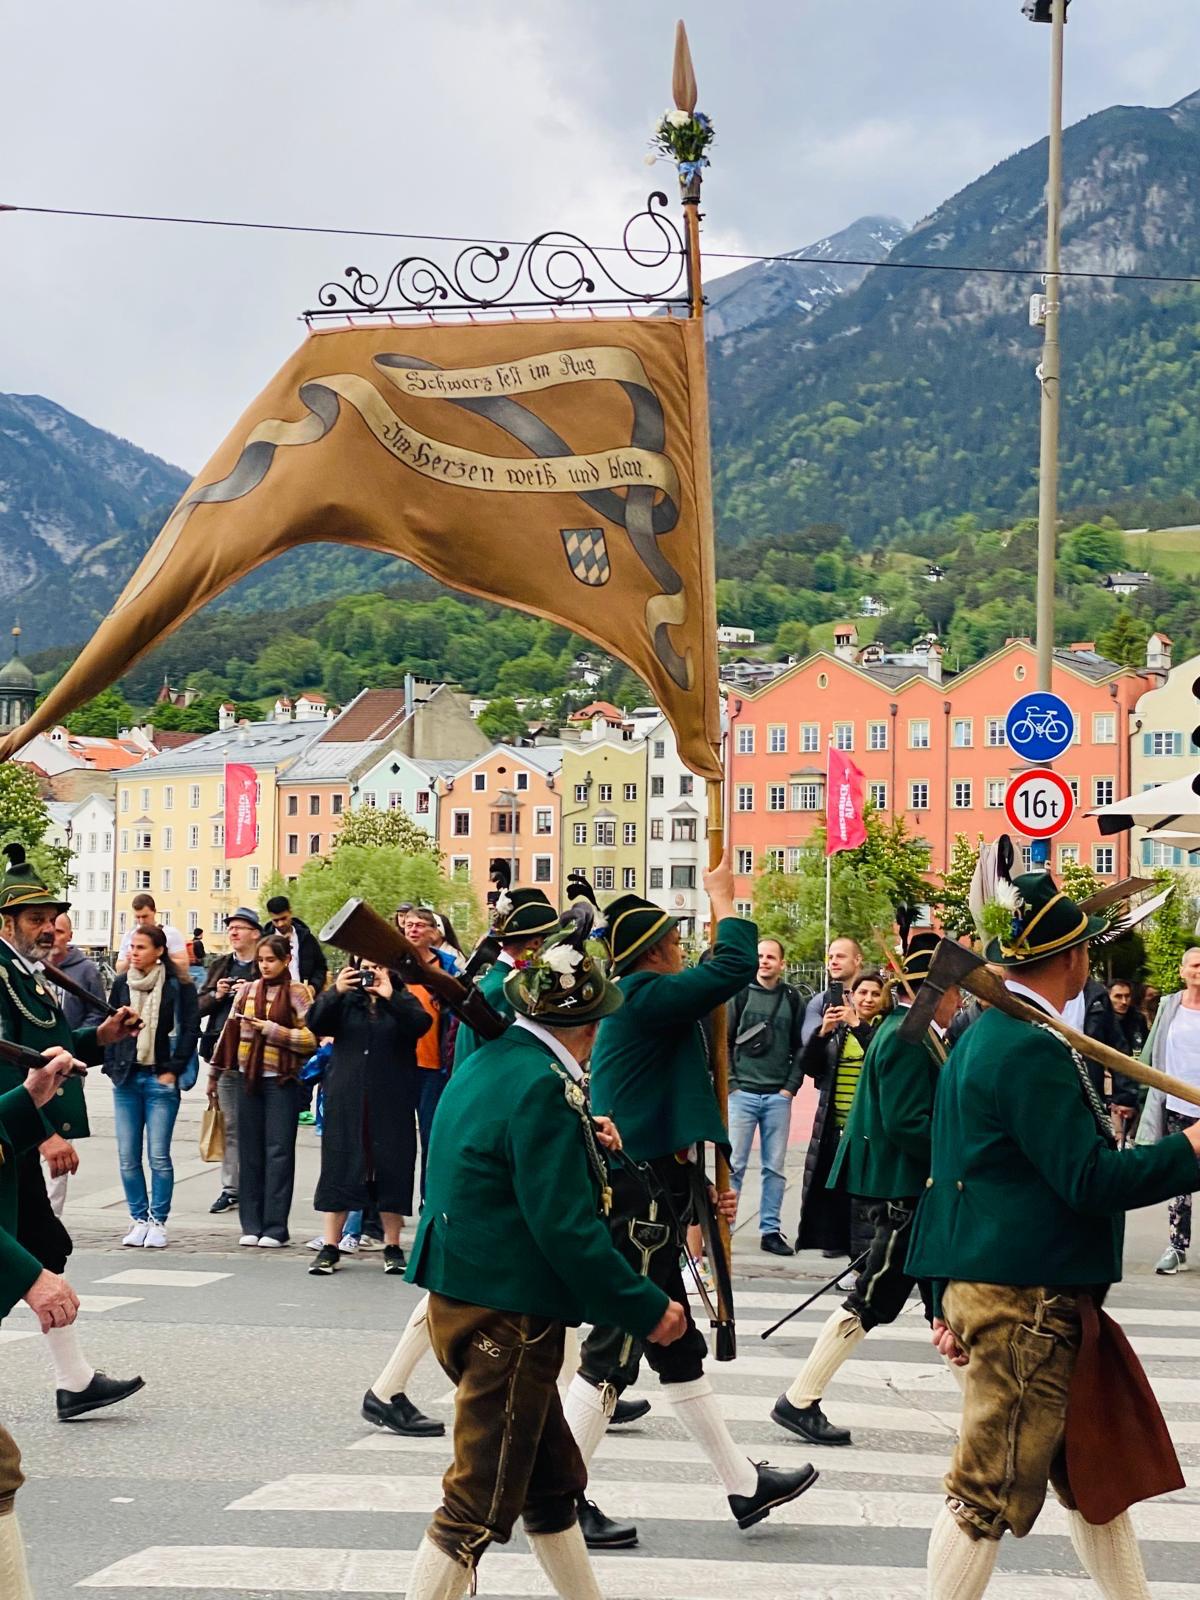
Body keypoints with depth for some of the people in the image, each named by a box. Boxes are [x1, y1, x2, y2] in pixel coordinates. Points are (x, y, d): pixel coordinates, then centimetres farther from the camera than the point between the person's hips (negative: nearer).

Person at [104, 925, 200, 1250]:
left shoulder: (178, 985, -3)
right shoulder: (122, 984, 9)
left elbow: (190, 1029, -4)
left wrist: (172, 1070, -8)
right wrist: (112, 1066, 5)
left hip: (160, 1080, -4)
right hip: (126, 1078, 4)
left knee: (159, 1156, -5)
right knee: (127, 1157, 3)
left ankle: (158, 1222, 5)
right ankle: (138, 1219, 13)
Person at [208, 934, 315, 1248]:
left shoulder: (296, 993, -3)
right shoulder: (247, 991, 11)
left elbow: (311, 1039, -10)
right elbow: (230, 1032, 15)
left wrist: (273, 1030, -14)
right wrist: (215, 1074, 16)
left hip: (281, 1081, -4)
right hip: (248, 1078, 4)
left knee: (278, 1151, -3)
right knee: (250, 1152, 6)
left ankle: (274, 1228, 0)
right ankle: (251, 1225, 12)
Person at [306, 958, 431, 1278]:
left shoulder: (402, 1002, 6)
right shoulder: (345, 1001, 10)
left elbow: (421, 1024, -13)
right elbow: (316, 1024, -5)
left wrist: (390, 997, -22)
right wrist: (335, 992, -18)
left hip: (391, 1104, -1)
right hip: (346, 1100, 1)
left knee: (392, 1168, 2)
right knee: (339, 1167, 0)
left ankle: (392, 1246, 12)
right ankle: (330, 1246, 5)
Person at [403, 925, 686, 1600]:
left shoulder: (488, 1061, 8)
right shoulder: (545, 1087, -20)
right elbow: (566, 1228, -23)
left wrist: (581, 1139, 23)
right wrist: (649, 1309, -15)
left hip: (465, 1296, 10)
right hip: (509, 1316, -10)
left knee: (554, 1480, 21)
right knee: (480, 1507, -3)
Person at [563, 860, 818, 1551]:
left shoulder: (635, 1010, 17)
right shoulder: (647, 997, -14)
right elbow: (734, 968, -23)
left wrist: (697, 1197, 22)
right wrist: (725, 899, -7)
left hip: (643, 1192, 11)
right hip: (642, 1201, -11)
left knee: (678, 1347, 16)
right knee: (616, 1349, -4)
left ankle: (744, 1484, 28)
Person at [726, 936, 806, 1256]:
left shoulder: (792, 999, 8)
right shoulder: (740, 994, 2)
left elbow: (800, 1048, 10)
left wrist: (791, 1086, 0)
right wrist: (730, 1084, -6)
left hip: (779, 1097, 2)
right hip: (742, 1093, -2)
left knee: (775, 1167, 6)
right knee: (733, 1165, -3)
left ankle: (771, 1229, 13)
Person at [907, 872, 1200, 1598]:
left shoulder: (989, 1034, 14)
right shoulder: (1032, 1048, -19)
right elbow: (1089, 1180, -22)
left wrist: (961, 1302, 23)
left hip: (1021, 1290, 11)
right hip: (1027, 1299, -11)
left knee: (1098, 1468, 17)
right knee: (994, 1490, -2)